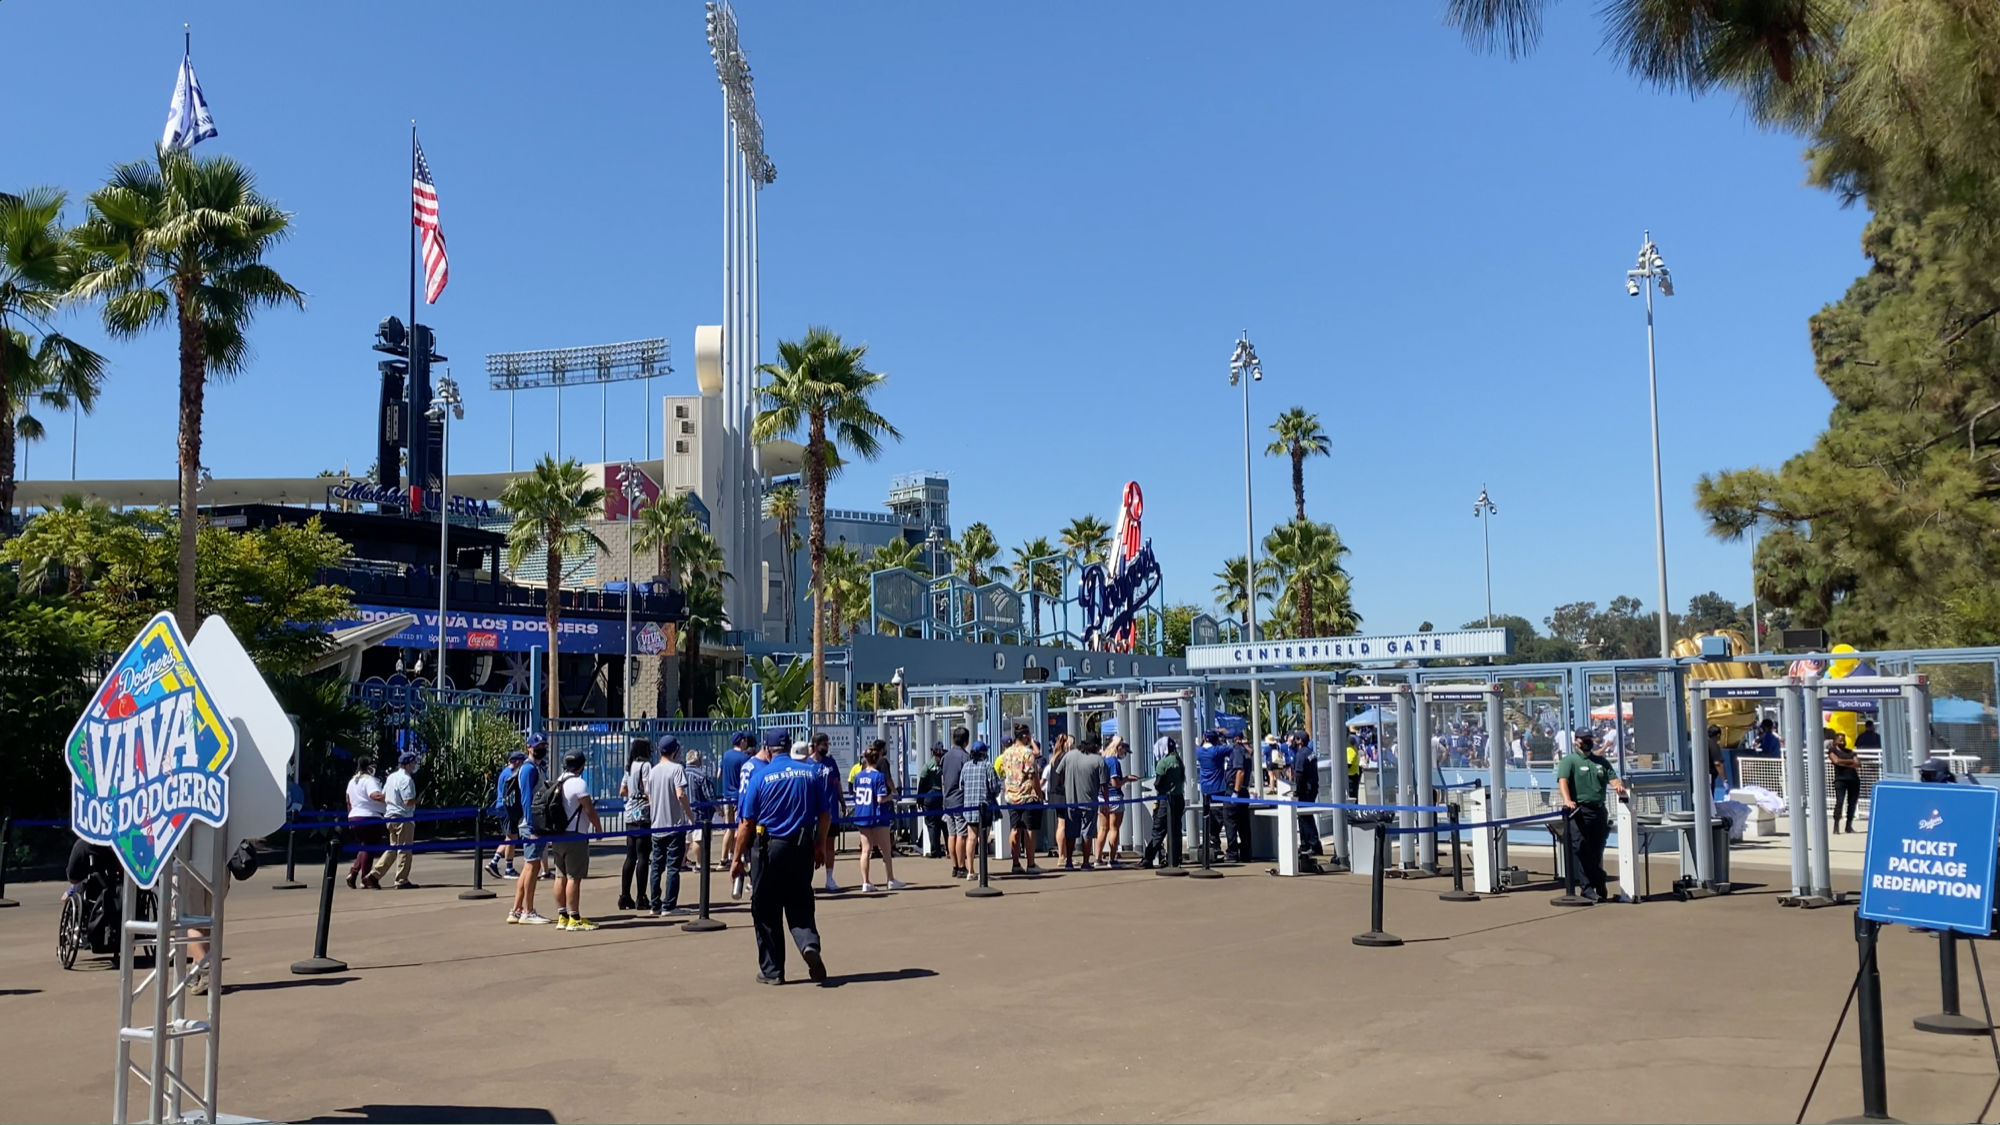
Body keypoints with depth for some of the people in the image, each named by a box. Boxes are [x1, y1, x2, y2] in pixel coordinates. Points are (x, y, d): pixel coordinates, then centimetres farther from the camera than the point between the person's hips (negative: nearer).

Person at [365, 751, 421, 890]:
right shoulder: (406, 779, -16)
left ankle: (373, 875, 10)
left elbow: (382, 796, 17)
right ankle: (402, 881, 4)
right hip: (403, 818, -9)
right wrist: (417, 801, -3)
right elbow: (408, 801, -22)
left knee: (393, 849, 16)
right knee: (404, 850, -1)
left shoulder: (392, 777, 12)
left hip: (390, 816, 9)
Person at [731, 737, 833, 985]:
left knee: (766, 911, 8)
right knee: (800, 906, 12)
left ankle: (772, 970, 13)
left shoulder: (759, 776, -6)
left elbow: (746, 823, -7)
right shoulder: (811, 772, 2)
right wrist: (821, 845, 22)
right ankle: (810, 944, -16)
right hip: (803, 848, 3)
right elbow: (825, 816, 7)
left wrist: (737, 858, 1)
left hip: (769, 847, -3)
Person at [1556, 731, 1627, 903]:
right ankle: (1588, 887, -8)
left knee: (1597, 851, 11)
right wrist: (1567, 800, -31)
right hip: (1578, 812, -5)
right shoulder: (1569, 760, 2)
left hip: (1599, 811, 5)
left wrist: (1619, 786, -14)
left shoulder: (1601, 761, 21)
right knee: (1580, 849, -10)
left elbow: (1613, 779, 12)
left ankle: (1599, 887, 22)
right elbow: (1563, 780, -13)